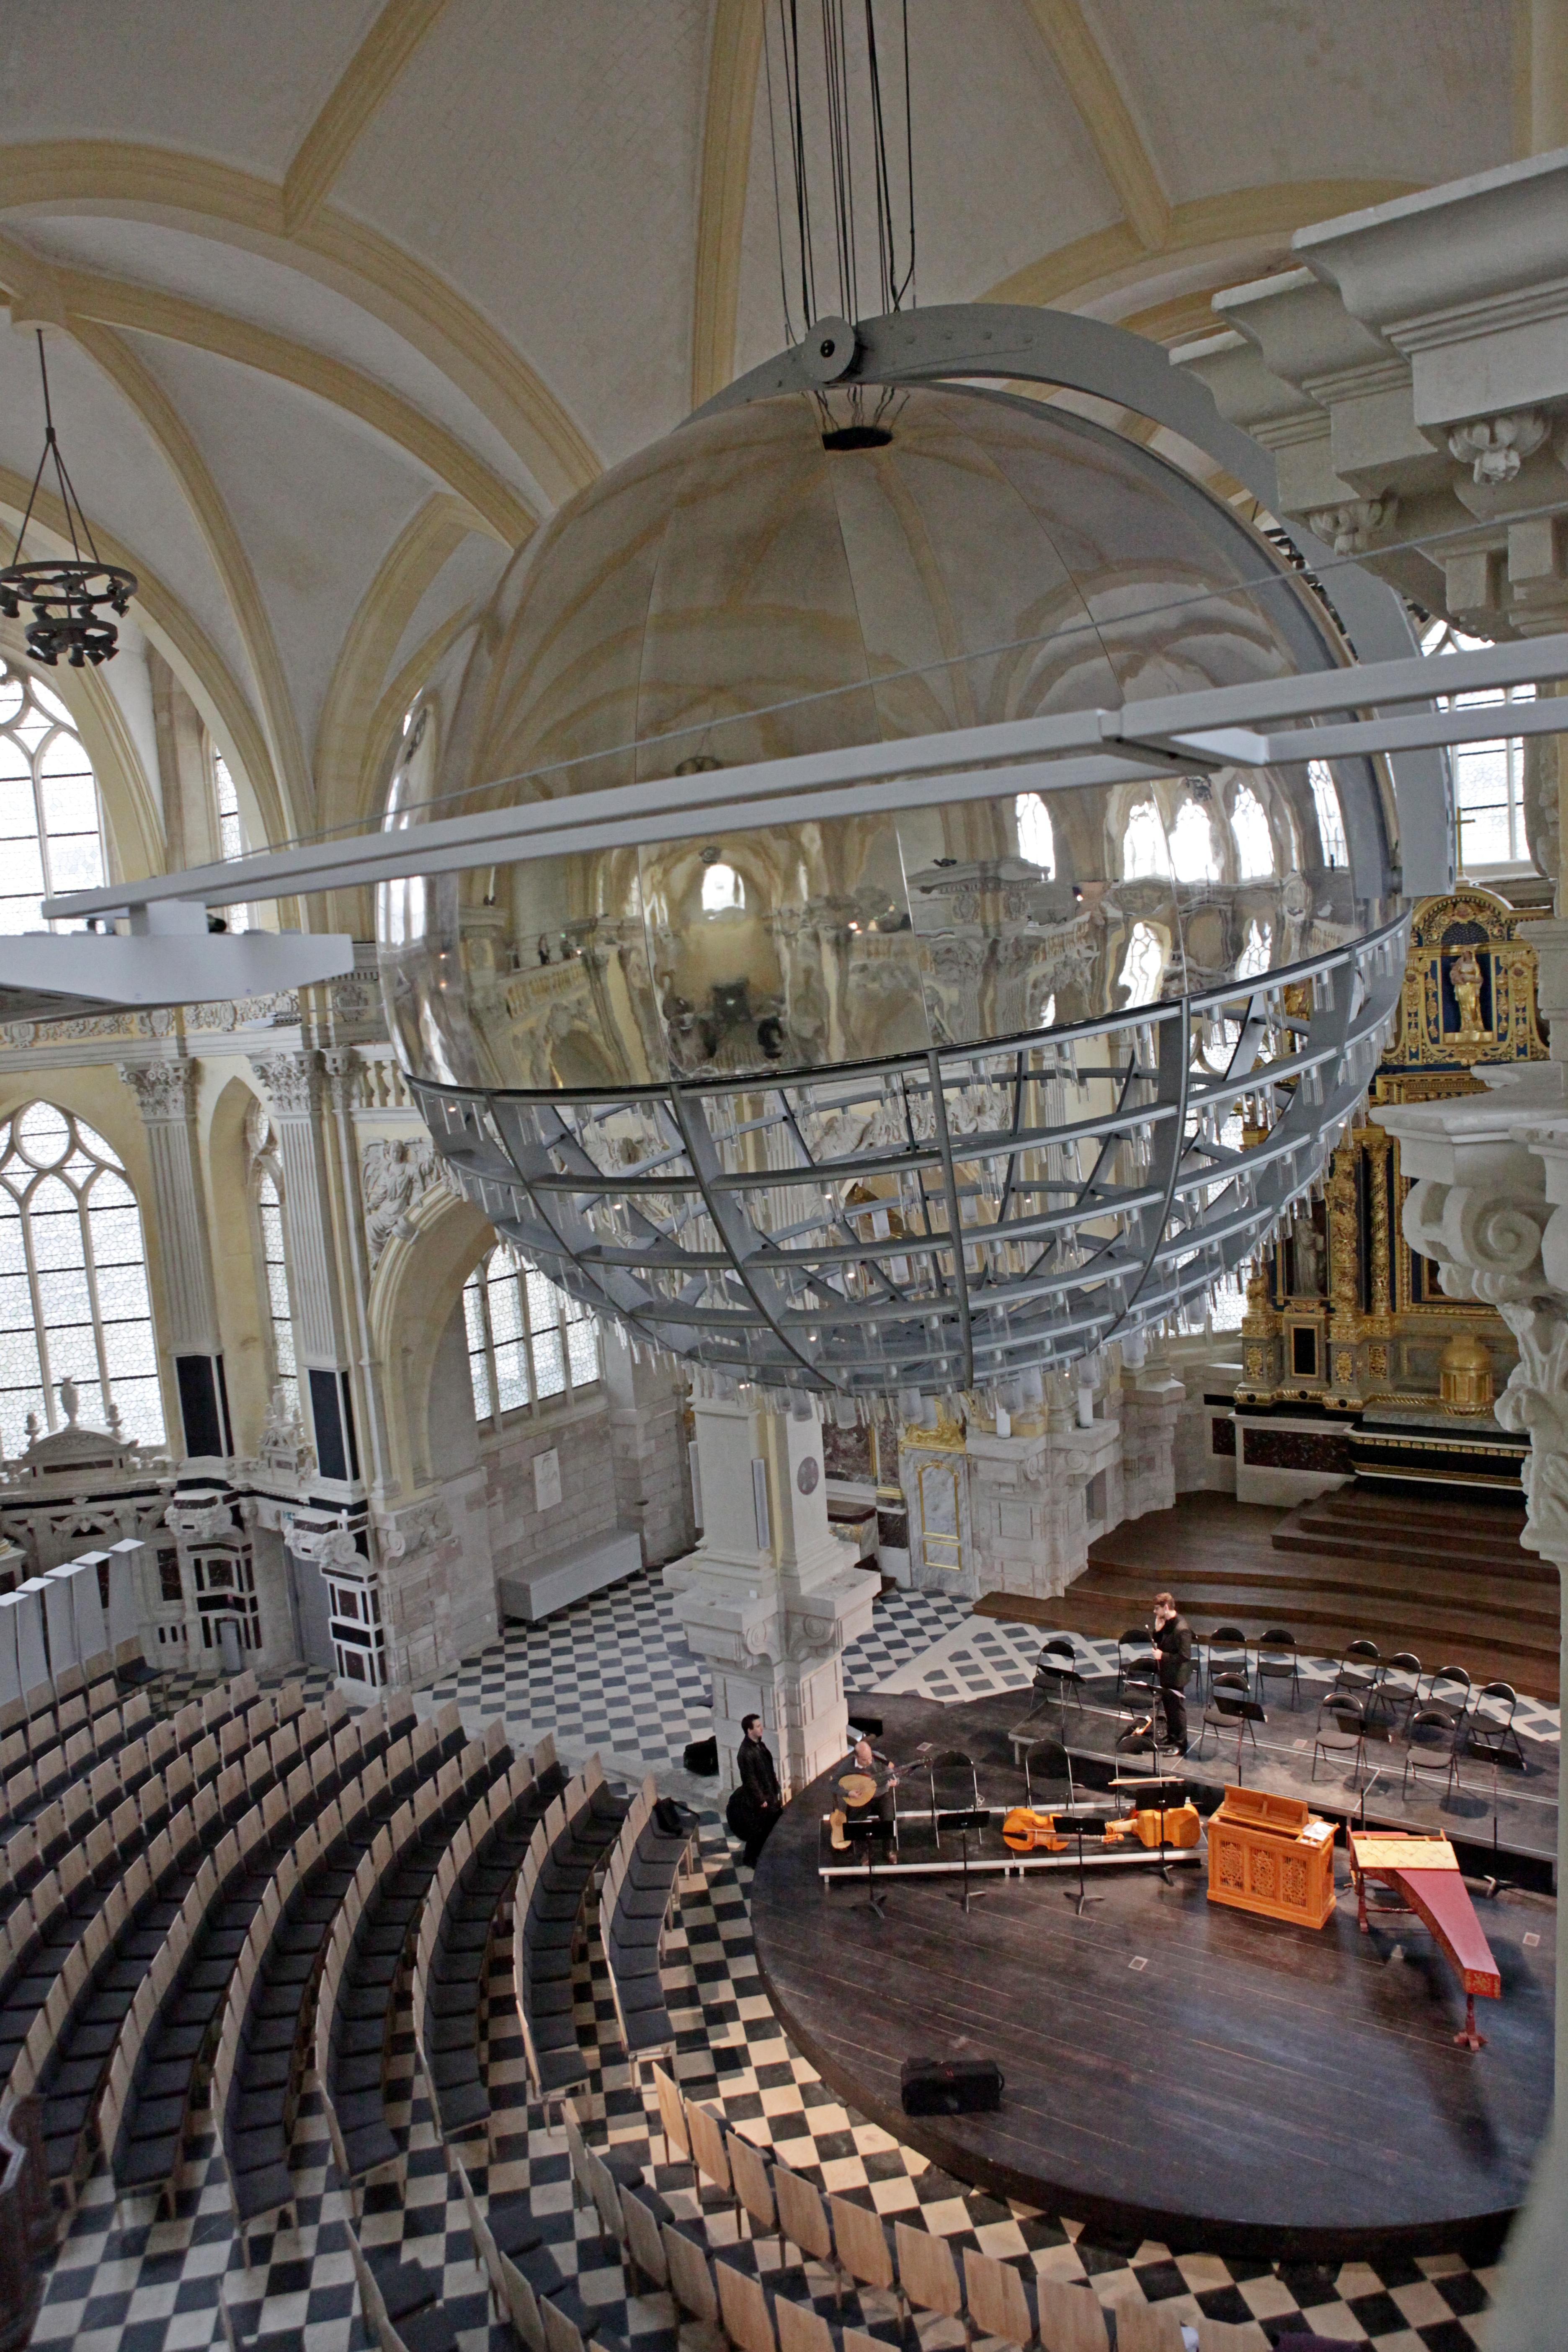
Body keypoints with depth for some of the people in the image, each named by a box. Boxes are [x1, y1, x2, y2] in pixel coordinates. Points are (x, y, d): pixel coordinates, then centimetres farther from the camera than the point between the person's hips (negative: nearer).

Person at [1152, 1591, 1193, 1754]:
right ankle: (1171, 1736, 42)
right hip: (1166, 1673, 9)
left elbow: (1185, 1656, -29)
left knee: (1178, 1709, 6)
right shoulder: (1166, 1623, -1)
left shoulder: (1182, 1629, -29)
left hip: (1176, 1676, -9)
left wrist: (1163, 1656, -25)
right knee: (1168, 1705, 23)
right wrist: (1158, 1630, -11)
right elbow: (1159, 1642, 8)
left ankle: (1180, 1745, 20)